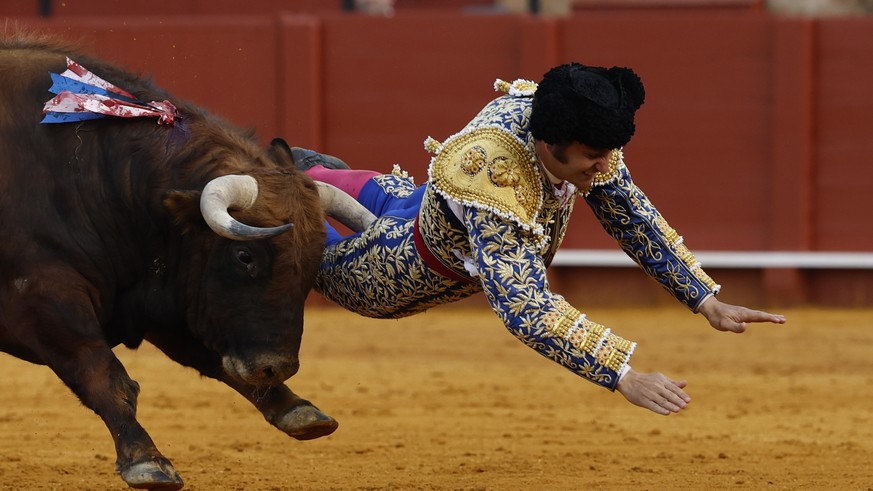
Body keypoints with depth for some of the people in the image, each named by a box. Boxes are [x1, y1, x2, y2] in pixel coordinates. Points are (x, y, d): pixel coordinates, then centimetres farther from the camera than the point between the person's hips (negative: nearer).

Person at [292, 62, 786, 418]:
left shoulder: (584, 136, -30)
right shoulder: (496, 182, -51)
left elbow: (634, 217, -14)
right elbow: (525, 308, -55)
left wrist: (708, 302, -18)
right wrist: (625, 377, -62)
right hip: (421, 261, -6)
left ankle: (315, 174, 59)